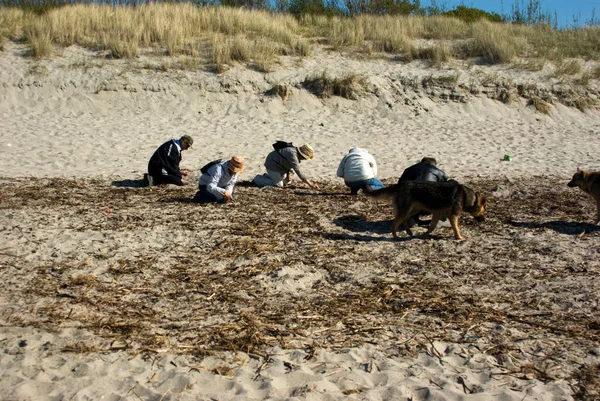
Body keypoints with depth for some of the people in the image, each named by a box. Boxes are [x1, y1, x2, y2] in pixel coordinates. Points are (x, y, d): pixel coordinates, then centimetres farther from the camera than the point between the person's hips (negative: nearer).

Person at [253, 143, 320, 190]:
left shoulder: (296, 152, -3)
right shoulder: (292, 154, -33)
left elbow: (291, 164, 13)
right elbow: (298, 171, -35)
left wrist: (289, 174, -4)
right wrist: (309, 184, -32)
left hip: (279, 165, 10)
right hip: (272, 164, -10)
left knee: (287, 181, 14)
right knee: (279, 184, -11)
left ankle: (266, 176, 25)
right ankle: (258, 179, 2)